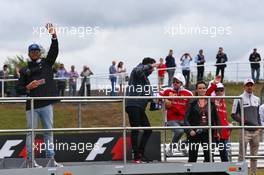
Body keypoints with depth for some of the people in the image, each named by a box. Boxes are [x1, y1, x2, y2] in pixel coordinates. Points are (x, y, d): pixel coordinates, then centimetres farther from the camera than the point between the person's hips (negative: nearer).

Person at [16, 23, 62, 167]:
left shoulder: (46, 63, 12)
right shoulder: (24, 70, 10)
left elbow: (54, 51, -4)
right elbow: (18, 89, 8)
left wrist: (54, 36, -19)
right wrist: (28, 87, -13)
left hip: (46, 104, 1)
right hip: (32, 105, -1)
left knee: (49, 131, 5)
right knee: (30, 131, 0)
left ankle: (50, 158, 10)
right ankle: (30, 159, 3)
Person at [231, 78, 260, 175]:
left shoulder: (257, 99, 16)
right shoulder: (239, 99, -1)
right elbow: (233, 114, -1)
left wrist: (260, 126, 12)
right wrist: (242, 120, -18)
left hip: (256, 131, 5)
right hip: (245, 130, -5)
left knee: (254, 154, 8)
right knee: (242, 154, -6)